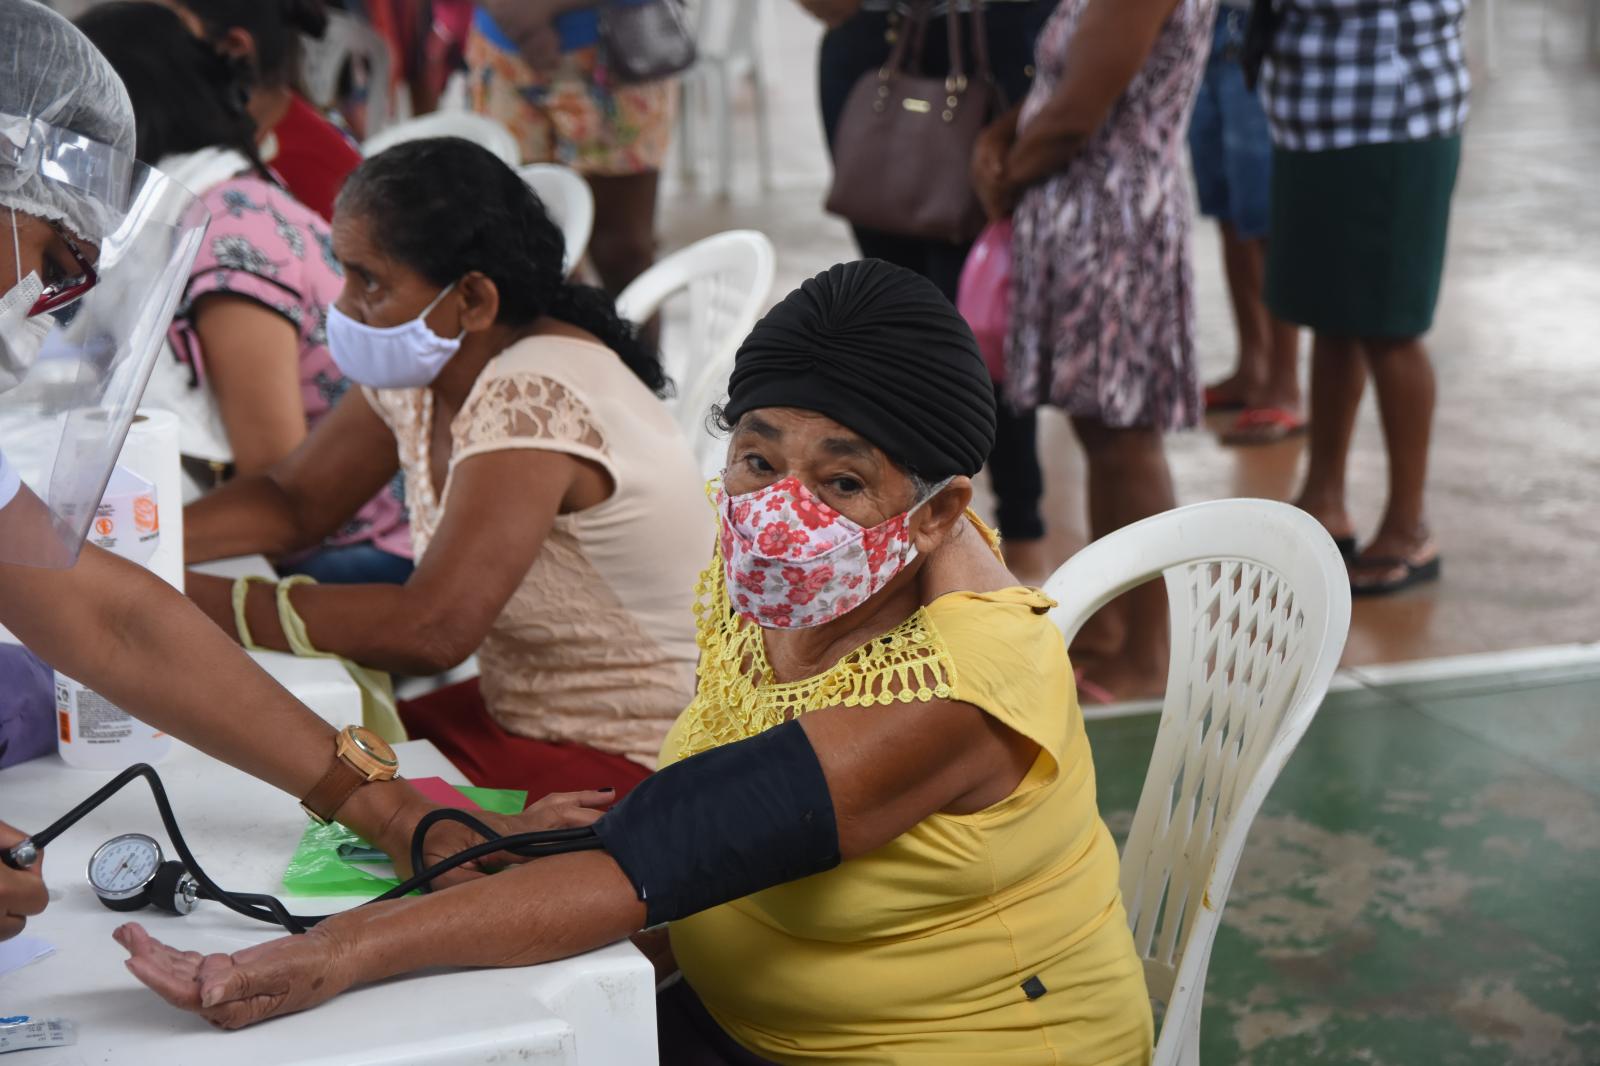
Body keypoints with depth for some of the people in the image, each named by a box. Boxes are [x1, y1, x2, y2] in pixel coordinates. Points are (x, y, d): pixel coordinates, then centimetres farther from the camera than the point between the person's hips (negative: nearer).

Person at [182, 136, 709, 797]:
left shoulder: (531, 401, -28)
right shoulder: (415, 371, 0)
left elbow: (431, 629, -36)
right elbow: (293, 502, 12)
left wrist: (183, 599, -32)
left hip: (627, 767, -8)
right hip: (513, 711, 8)